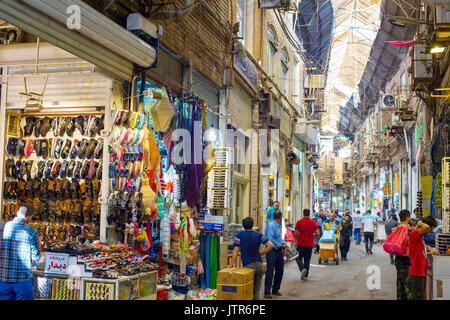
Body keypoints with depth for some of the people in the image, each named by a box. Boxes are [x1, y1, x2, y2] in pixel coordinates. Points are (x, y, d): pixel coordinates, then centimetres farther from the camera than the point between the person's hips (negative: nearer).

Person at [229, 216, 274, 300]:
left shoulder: (240, 235, -1)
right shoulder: (258, 235, 7)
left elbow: (236, 250, -6)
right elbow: (271, 245, -2)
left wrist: (231, 264, -3)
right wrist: (263, 253, 7)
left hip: (248, 265, -4)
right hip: (259, 265, 4)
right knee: (256, 291, 12)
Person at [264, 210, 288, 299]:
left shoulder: (279, 226, 14)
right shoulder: (271, 225, -14)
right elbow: (270, 239, -20)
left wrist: (284, 243, 4)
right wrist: (280, 245, -15)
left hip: (279, 250, 9)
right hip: (271, 251, -9)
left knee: (280, 270, 11)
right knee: (270, 271, -7)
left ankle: (275, 289, 25)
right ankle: (267, 292, -2)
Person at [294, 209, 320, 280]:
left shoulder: (299, 222, -7)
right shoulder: (313, 222, -2)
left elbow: (295, 234, -8)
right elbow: (318, 234, -7)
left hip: (301, 244, -2)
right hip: (310, 244, 2)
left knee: (299, 258, 9)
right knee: (307, 260, 14)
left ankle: (303, 269, -18)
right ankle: (305, 275, 16)